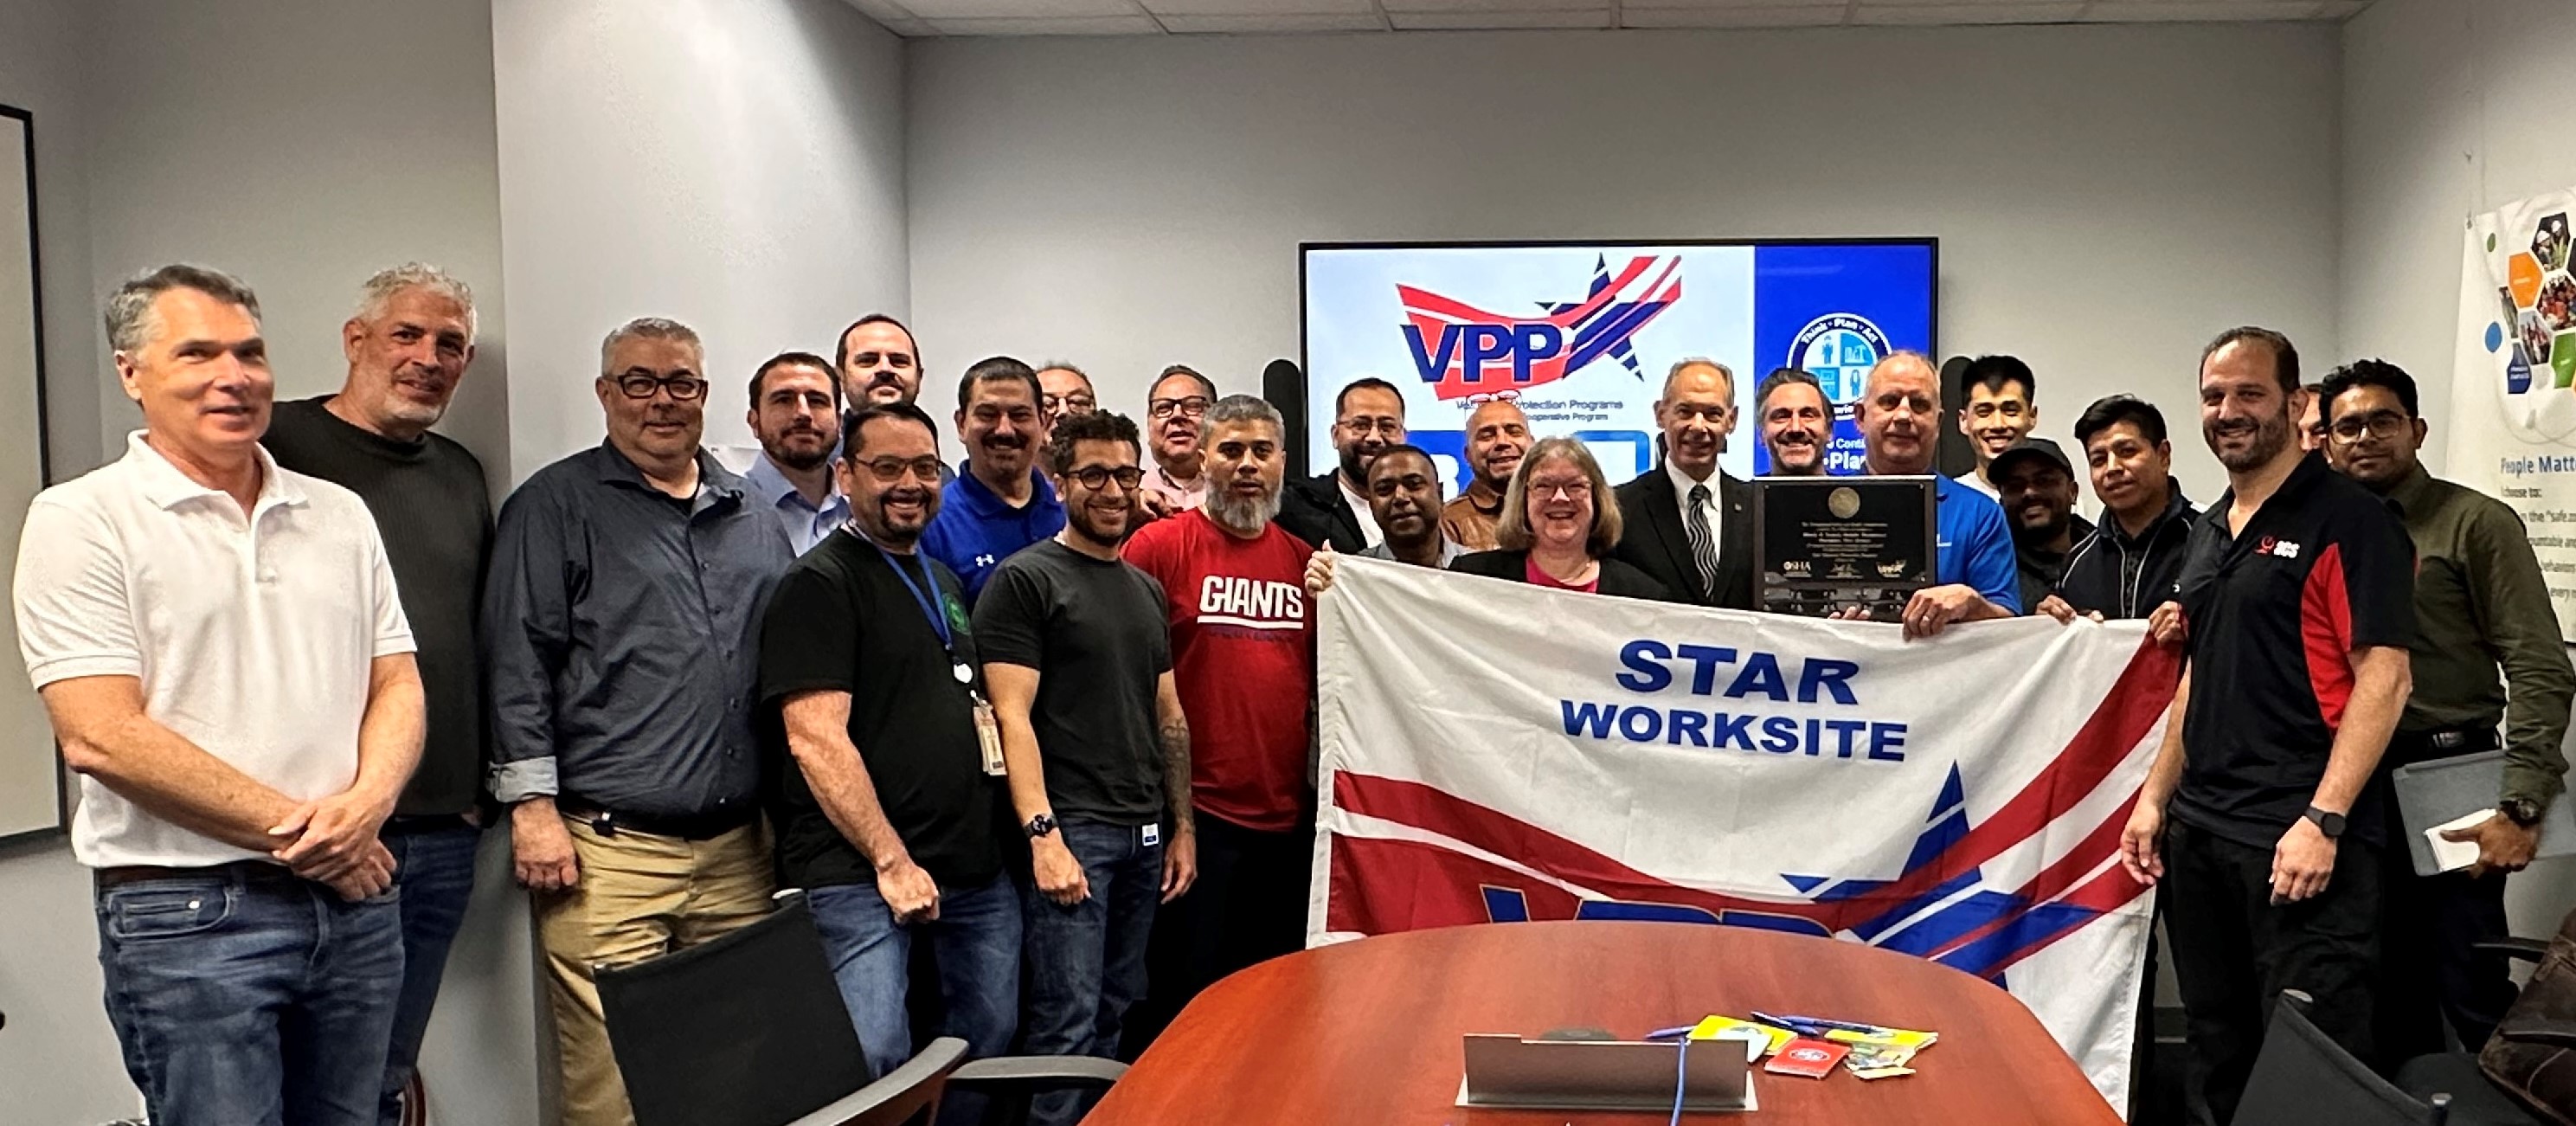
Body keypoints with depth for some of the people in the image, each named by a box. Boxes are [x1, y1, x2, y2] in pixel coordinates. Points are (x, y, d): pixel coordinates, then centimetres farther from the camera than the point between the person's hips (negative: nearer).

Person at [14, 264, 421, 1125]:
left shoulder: (340, 514, 12)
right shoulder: (80, 520, -4)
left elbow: (396, 684, 10)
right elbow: (99, 737, -13)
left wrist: (365, 804, -11)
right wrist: (291, 830, -12)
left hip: (358, 899, 5)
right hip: (189, 914, -5)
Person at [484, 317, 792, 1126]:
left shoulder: (752, 518, 17)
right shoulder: (557, 506, 2)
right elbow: (518, 659, -3)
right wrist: (532, 804, -9)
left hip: (739, 850, 5)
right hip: (610, 851, -4)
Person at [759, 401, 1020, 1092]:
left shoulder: (944, 582, 17)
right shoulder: (819, 584, -7)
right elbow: (815, 739, -16)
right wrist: (892, 861, -19)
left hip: (977, 870, 8)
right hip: (863, 874, -8)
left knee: (989, 1048, 14)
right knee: (873, 1063, -13)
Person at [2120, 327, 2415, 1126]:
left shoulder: (2348, 519, -7)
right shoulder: (2210, 533, 17)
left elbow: (2382, 677, -14)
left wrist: (2324, 820, -20)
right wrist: (2157, 796, 15)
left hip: (2299, 840, -8)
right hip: (2198, 834, 8)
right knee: (2218, 1056, 14)